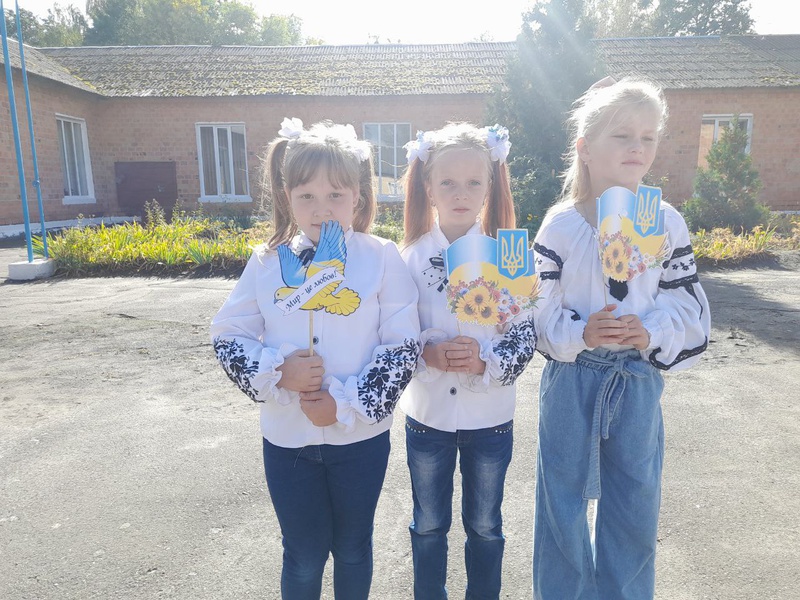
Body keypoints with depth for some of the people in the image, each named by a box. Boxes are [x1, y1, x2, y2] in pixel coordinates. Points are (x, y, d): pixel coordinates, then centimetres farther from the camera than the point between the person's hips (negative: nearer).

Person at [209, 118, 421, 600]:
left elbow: (404, 346, -10)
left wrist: (346, 405, -16)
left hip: (362, 436, -1)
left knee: (353, 549, 21)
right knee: (303, 557, 18)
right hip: (286, 439, 1)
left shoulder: (382, 258, -10)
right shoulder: (267, 263, -4)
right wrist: (278, 372, -17)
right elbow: (228, 337, 1)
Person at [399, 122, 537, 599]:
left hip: (491, 415, 0)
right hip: (428, 413, 1)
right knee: (429, 525, 20)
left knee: (485, 525, 20)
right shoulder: (410, 258, -8)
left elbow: (526, 335, -8)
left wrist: (486, 361, -25)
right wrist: (428, 354, -22)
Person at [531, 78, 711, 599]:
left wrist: (649, 332, -18)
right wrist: (581, 334, -26)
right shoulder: (560, 225, -8)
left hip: (640, 380, 2)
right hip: (571, 378, -2)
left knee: (635, 504, 16)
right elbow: (537, 307, -9)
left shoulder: (668, 223, -1)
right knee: (563, 501, 11)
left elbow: (688, 306, 1)